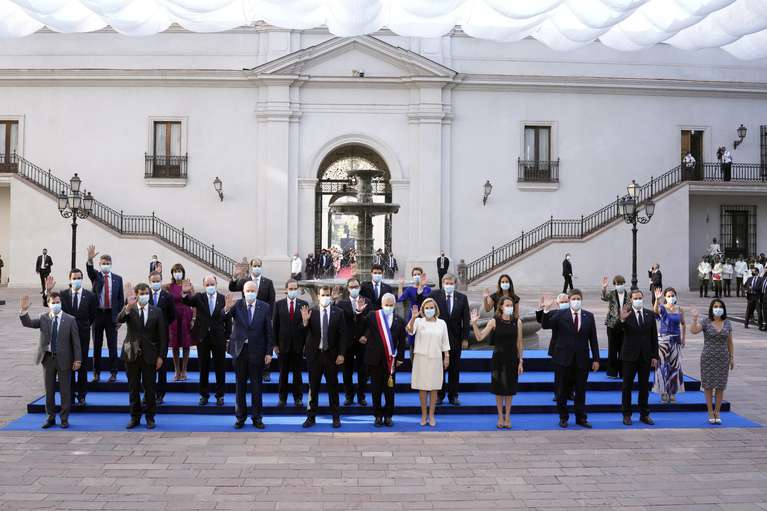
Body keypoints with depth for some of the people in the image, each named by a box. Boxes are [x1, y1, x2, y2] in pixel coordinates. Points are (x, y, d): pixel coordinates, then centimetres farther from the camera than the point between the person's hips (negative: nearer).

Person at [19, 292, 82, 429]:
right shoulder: (43, 318, 4)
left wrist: (77, 359, -7)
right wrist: (24, 310, -24)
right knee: (49, 390, 10)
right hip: (47, 358, 3)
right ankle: (50, 417, 22)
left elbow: (75, 341, -3)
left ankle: (64, 418, 13)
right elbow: (27, 323, -7)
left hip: (63, 359, -2)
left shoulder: (70, 320, -4)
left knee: (65, 390, 3)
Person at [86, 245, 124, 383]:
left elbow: (121, 298, 5)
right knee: (96, 345, 8)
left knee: (112, 346, 3)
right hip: (97, 313, 0)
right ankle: (96, 373, 16)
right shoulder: (96, 276, 4)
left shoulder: (117, 278, 5)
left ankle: (113, 373, 12)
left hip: (112, 315, 0)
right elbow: (89, 270, -21)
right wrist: (90, 260, -42)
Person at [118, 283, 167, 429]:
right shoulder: (129, 310, 2)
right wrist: (128, 307, -37)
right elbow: (119, 319, -20)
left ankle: (150, 417, 15)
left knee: (150, 388, 3)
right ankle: (135, 417, 20)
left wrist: (160, 356, -3)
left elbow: (162, 335, 2)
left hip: (149, 355, 0)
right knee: (133, 388, 8)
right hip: (132, 354, 1)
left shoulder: (156, 312, 2)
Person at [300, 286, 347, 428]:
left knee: (333, 386, 9)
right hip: (315, 354, 0)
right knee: (313, 386, 8)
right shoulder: (311, 312, -2)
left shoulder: (338, 313, -1)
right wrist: (305, 321, -24)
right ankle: (311, 417, 17)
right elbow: (305, 333, -5)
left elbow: (342, 335, -1)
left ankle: (336, 417, 18)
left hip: (331, 354, 0)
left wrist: (341, 354, -7)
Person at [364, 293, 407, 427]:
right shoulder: (372, 316, -1)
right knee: (376, 389, 7)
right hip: (375, 359, -1)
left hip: (391, 360, 1)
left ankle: (388, 416, 18)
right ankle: (378, 416, 17)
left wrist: (400, 358, 2)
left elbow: (402, 342, 5)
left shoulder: (399, 321, 3)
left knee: (390, 389, 7)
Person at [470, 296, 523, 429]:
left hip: (512, 358, 1)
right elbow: (479, 337, -8)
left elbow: (519, 343, 3)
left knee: (510, 388, 8)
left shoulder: (517, 322, -1)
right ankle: (500, 416, 19)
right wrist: (474, 323, -20)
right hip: (498, 358, -1)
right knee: (499, 388, 6)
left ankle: (507, 416, 20)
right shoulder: (494, 321, -5)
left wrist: (520, 361, 1)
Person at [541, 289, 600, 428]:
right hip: (563, 359, -1)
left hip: (582, 360, 2)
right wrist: (546, 311, -30)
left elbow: (593, 339, 5)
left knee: (581, 390, 8)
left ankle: (581, 418, 20)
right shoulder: (560, 315, -2)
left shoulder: (588, 316, 4)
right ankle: (563, 418, 20)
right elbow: (545, 325, -14)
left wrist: (596, 359, 3)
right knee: (563, 391, 7)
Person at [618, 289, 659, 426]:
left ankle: (644, 414, 20)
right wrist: (622, 319, -42)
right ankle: (626, 414, 13)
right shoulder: (626, 313, -6)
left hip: (646, 356, 3)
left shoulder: (650, 314, 4)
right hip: (630, 355, -3)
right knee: (627, 386, 4)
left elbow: (654, 336, 6)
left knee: (644, 386, 10)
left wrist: (655, 356, 3)